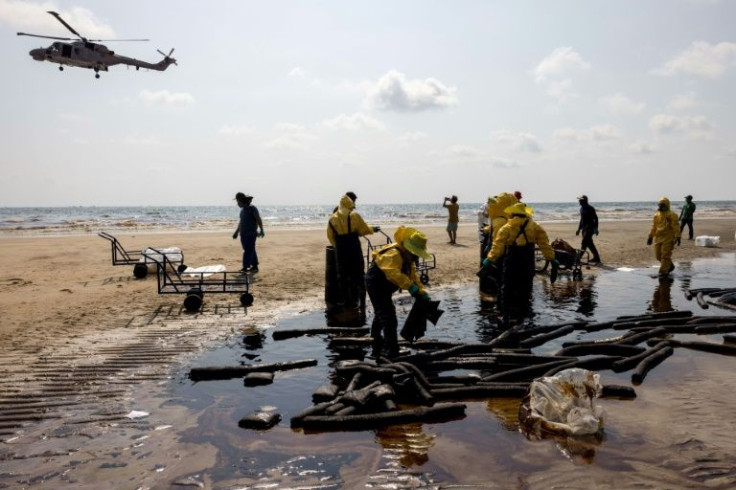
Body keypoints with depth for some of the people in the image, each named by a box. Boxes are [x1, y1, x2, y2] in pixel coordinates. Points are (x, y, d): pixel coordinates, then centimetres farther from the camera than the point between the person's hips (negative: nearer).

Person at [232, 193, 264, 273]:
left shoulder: (253, 209, -8)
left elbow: (259, 220, -14)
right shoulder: (242, 210, 15)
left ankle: (245, 268, -11)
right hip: (243, 235, 7)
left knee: (248, 251, -9)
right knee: (251, 251, 11)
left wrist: (261, 231, -24)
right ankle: (254, 267, 16)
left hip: (251, 234, -7)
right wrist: (236, 232, 25)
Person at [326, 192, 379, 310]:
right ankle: (361, 301, 1)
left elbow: (330, 236, 8)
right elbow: (364, 230, -4)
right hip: (354, 248, -3)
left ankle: (347, 301, 14)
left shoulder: (332, 218, 6)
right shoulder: (354, 215, -8)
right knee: (358, 274, 4)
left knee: (343, 275, 11)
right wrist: (373, 229, 15)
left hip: (340, 250, 4)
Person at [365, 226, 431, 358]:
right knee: (389, 318, -15)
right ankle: (393, 352, -12)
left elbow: (413, 275, 4)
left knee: (380, 314, 26)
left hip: (384, 286, 11)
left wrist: (423, 293, -6)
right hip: (375, 284, -11)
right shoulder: (393, 254, -30)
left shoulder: (407, 258, 3)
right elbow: (393, 273, -47)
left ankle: (377, 344, 45)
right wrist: (411, 287, -53)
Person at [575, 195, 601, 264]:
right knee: (589, 244, 12)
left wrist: (595, 229, -16)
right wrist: (579, 229, 22)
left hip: (589, 228, -9)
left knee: (584, 243, -11)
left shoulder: (590, 209, -11)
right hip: (584, 228, 9)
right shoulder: (582, 208, 13)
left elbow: (595, 219, -11)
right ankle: (596, 258, 20)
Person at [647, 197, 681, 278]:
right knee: (658, 255, 9)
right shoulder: (656, 215, 12)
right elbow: (654, 227, 18)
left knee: (665, 255, -8)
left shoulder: (672, 215, -6)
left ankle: (663, 271, -3)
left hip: (668, 238, -7)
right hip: (658, 238, 7)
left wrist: (677, 237, -17)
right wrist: (650, 237, 16)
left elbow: (676, 227, -10)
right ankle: (670, 266, 30)